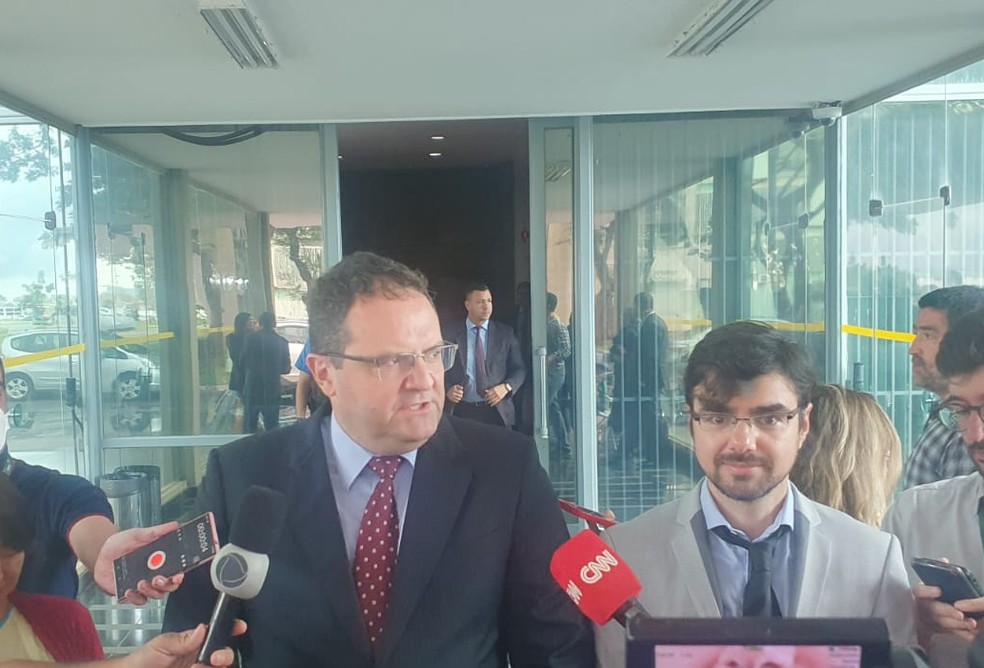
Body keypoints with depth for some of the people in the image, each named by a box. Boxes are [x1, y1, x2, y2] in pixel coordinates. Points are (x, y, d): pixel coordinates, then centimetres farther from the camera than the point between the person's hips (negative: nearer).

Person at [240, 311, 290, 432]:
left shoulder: (251, 338, -6)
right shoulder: (282, 342, -3)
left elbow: (243, 361, -2)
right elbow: (286, 368, 2)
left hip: (252, 390, 0)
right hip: (272, 391, 0)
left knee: (250, 427, 11)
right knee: (272, 429, 8)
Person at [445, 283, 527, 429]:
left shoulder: (505, 333, 3)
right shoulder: (453, 335, 3)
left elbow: (519, 369, 6)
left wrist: (506, 387, -12)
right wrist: (448, 390, -11)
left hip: (497, 410, 0)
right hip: (464, 410, 0)